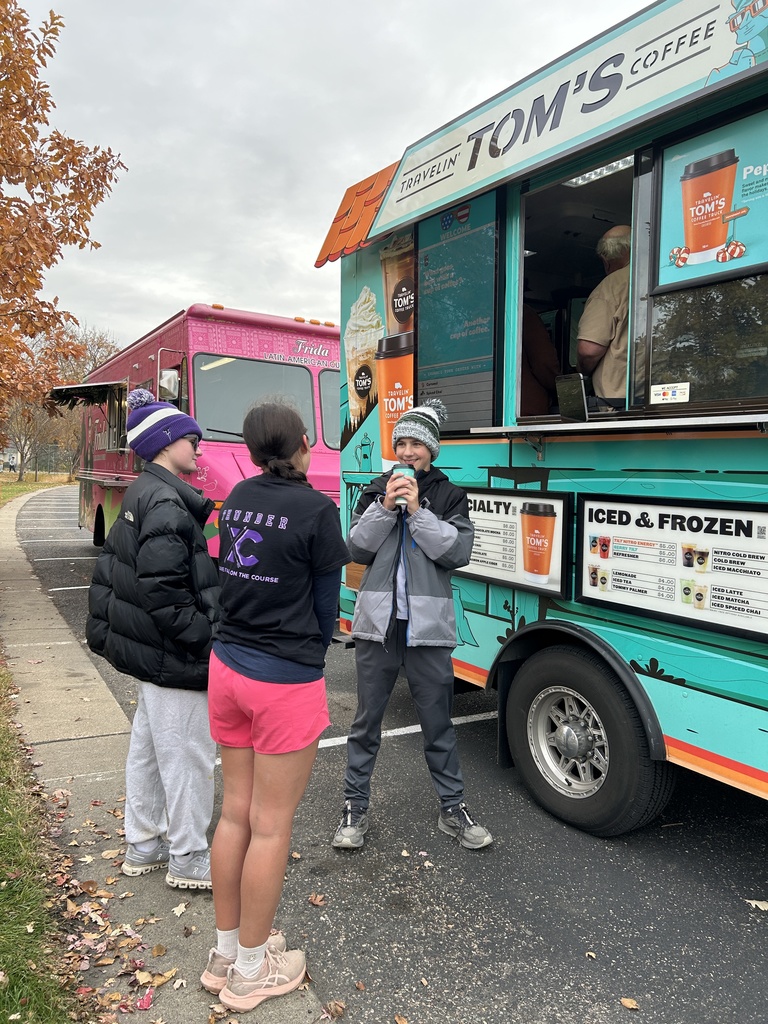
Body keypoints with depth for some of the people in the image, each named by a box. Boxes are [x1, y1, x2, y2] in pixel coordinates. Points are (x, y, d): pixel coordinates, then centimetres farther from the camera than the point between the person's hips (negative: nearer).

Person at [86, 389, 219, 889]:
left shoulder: (141, 497, 12)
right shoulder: (167, 504, -20)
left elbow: (110, 570, 17)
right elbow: (162, 591, -26)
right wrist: (207, 641, -20)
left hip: (150, 651, 11)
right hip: (175, 658, -11)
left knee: (149, 748, 21)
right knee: (189, 755, 4)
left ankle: (143, 845, 37)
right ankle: (189, 859, 20)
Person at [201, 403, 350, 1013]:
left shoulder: (238, 499, 2)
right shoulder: (316, 509, -15)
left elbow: (231, 579, 8)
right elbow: (326, 604, -7)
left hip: (228, 666, 7)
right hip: (287, 681, -6)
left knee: (236, 810, 18)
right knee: (271, 825, 8)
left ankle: (226, 952, 35)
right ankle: (252, 971, 26)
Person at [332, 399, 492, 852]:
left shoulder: (449, 496, 3)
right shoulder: (376, 490, 8)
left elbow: (458, 551, -10)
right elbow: (357, 548, -2)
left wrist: (416, 509, -15)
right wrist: (386, 506, -14)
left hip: (428, 626, -1)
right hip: (378, 622, 1)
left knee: (439, 722, 10)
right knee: (367, 720, 11)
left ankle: (453, 808, 26)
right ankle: (356, 806, 25)